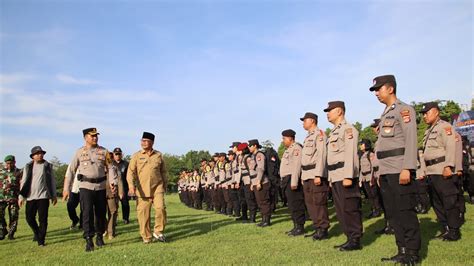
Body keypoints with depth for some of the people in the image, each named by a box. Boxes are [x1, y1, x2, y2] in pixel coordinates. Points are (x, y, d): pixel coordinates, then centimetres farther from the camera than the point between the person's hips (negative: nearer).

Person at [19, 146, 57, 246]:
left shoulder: (48, 166, 5)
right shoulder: (28, 167, 7)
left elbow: (52, 181, 7)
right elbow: (24, 182, 7)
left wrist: (54, 196, 5)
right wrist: (21, 196, 2)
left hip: (43, 196, -2)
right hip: (31, 196, 2)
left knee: (43, 219, -3)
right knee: (29, 217, 5)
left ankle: (41, 240, 5)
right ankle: (37, 232, 32)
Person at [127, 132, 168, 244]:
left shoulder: (159, 155, 8)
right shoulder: (136, 156, 4)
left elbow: (163, 172, 17)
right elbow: (131, 171, -4)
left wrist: (165, 185, 19)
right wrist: (131, 184, -19)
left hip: (157, 187, 0)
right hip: (142, 190, 0)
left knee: (160, 208, -16)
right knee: (143, 213, 2)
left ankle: (158, 232, 3)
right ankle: (146, 237, 16)